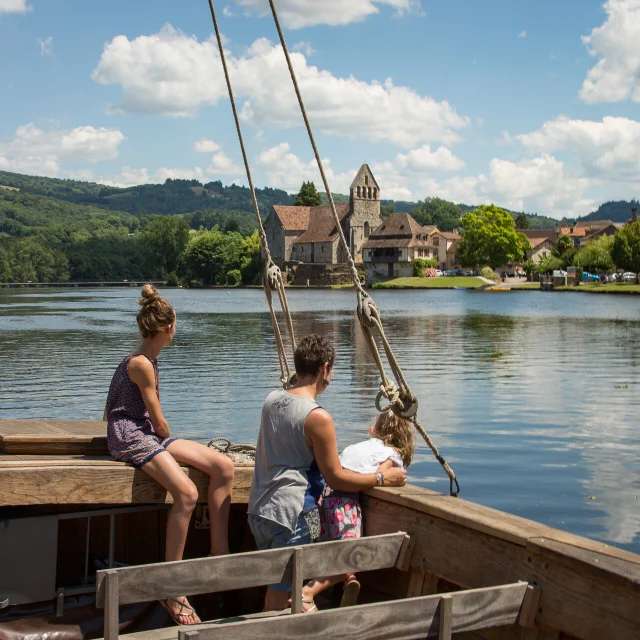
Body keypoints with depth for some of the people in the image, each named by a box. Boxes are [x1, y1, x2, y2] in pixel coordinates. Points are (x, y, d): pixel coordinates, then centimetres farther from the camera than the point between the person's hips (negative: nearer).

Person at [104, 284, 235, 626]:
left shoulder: (145, 359, 15)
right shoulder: (141, 364, -15)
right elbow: (159, 422, -11)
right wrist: (167, 438, 9)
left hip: (150, 435, 10)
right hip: (130, 438, -10)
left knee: (223, 467, -4)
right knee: (186, 493, -30)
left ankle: (219, 553, -1)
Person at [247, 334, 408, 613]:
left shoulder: (272, 400, 6)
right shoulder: (318, 417, -17)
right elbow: (336, 479, -11)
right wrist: (383, 478, -1)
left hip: (258, 508, 8)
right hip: (286, 516, -8)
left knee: (275, 591, 21)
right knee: (280, 602, 2)